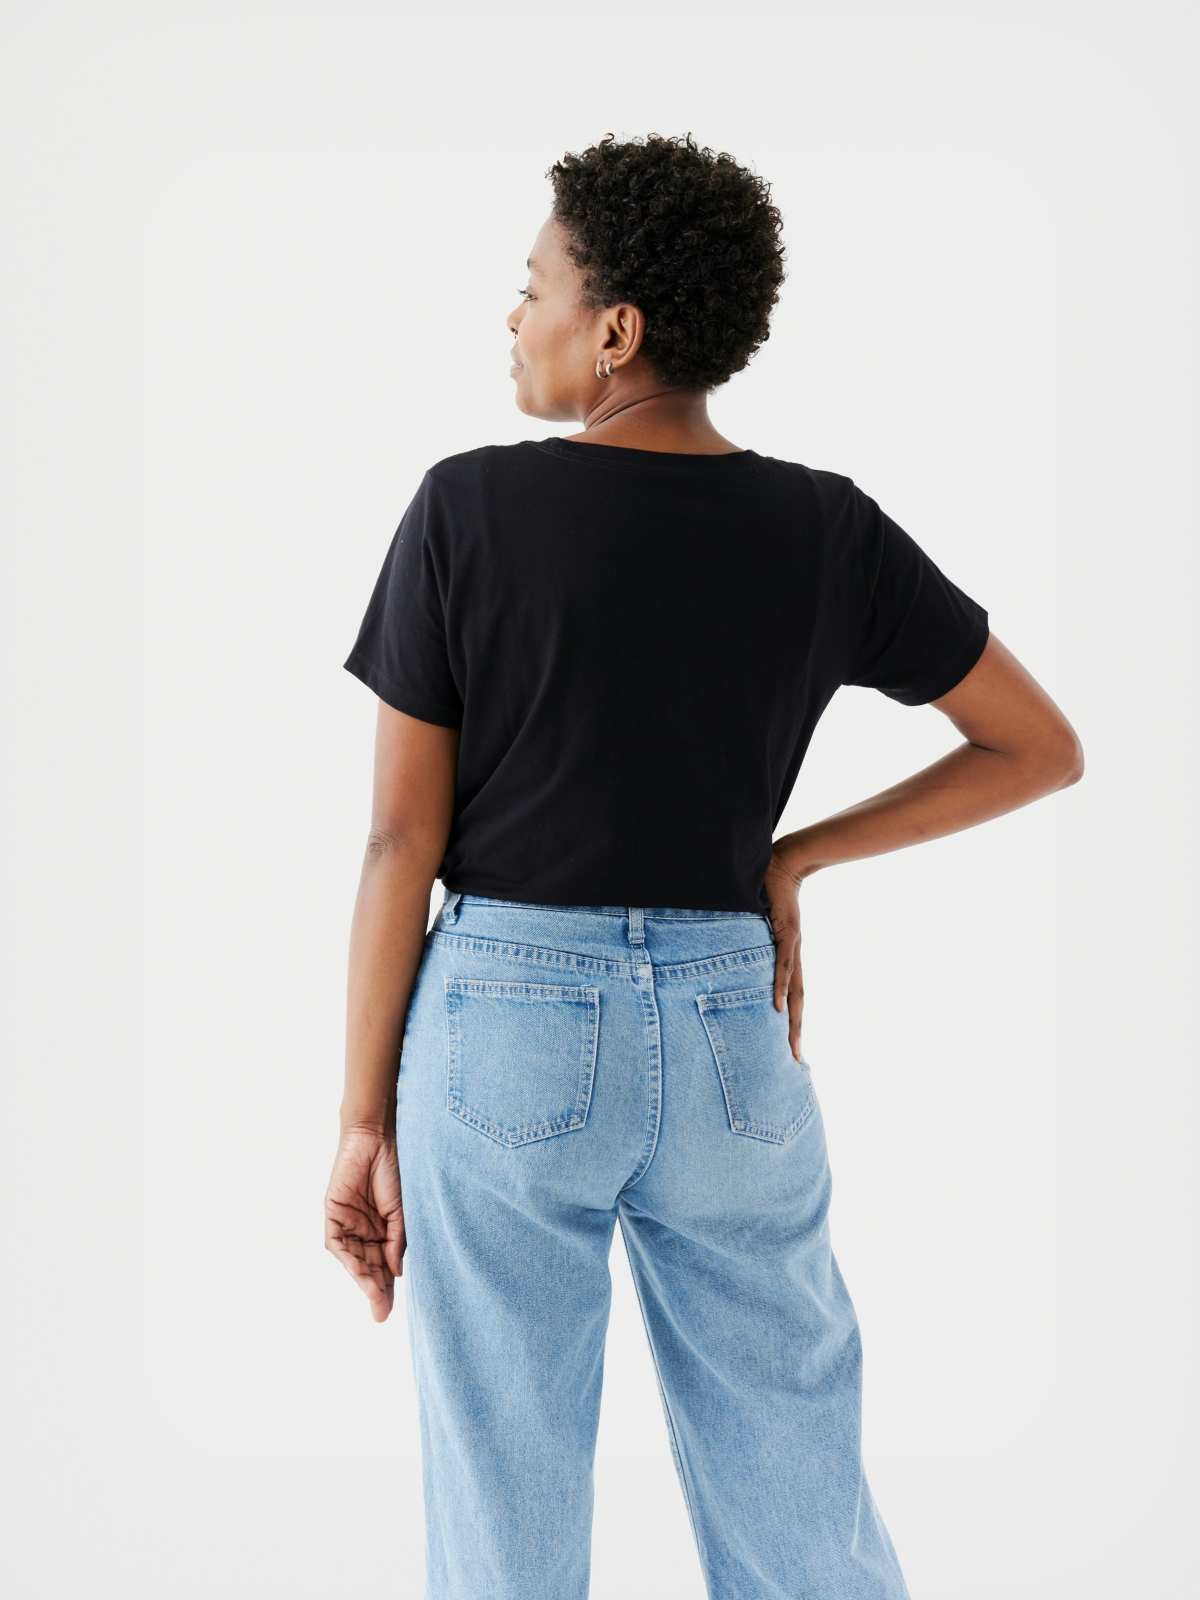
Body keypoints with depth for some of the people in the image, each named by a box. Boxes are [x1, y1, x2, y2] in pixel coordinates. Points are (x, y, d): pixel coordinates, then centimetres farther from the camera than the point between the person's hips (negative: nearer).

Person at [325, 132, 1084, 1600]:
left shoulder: (471, 508, -7)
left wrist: (364, 1118, 0)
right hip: (734, 1028, 3)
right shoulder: (827, 531, 0)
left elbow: (404, 836, -6)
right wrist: (792, 859, 10)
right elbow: (1042, 749, 8)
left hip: (507, 1021, -2)